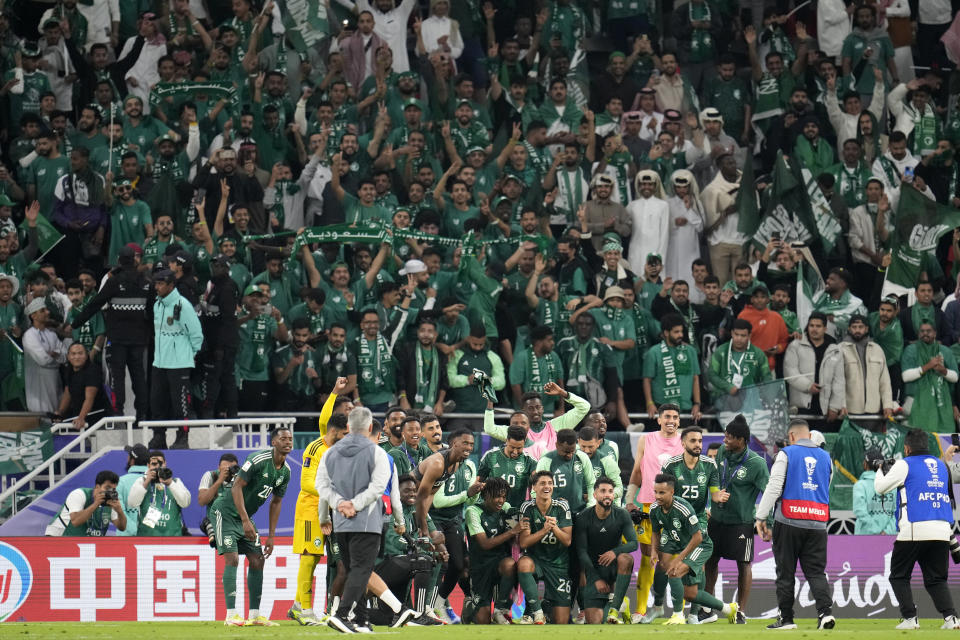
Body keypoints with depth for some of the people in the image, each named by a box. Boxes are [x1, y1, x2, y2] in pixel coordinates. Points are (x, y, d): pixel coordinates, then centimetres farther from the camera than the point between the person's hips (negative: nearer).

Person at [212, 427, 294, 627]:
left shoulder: (285, 472, 2)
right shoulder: (258, 460, -22)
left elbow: (276, 502, 13)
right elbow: (237, 487, -22)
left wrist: (271, 536, 10)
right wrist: (245, 521, -25)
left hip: (246, 517, 8)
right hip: (226, 511, -8)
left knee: (257, 560, 2)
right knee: (232, 559, -16)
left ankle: (254, 615, 7)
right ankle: (231, 615, -17)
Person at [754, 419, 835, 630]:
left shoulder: (786, 454, -2)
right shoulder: (825, 458, 13)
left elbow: (774, 488, -8)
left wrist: (761, 518, -3)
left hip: (788, 522, -4)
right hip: (817, 523, 4)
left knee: (785, 572, 5)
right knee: (816, 571, 5)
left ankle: (786, 618, 6)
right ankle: (825, 610, -13)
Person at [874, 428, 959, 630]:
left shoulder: (905, 465, 0)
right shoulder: (941, 466, 17)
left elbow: (880, 487, 5)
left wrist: (880, 470, 25)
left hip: (914, 530, -5)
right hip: (942, 530, 5)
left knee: (899, 577, 8)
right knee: (936, 579, 9)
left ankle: (910, 618, -3)